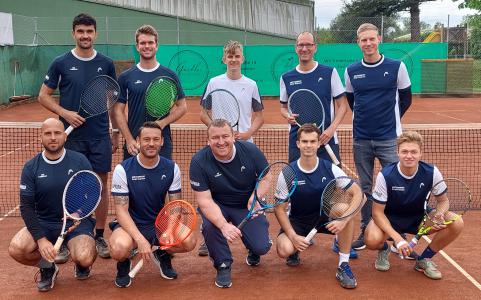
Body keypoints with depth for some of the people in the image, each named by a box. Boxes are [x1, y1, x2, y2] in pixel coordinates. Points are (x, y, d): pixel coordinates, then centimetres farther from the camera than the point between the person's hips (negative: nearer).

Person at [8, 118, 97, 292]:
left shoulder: (80, 161, -4)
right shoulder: (31, 168, -2)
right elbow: (26, 207, -5)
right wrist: (41, 239, -17)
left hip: (77, 222, -2)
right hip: (42, 223, 2)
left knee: (85, 258, -30)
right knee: (16, 249, -26)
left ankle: (81, 264, 12)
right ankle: (47, 267, 8)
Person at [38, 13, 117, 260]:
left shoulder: (106, 64, 5)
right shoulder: (61, 63, 0)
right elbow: (43, 96, 4)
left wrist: (117, 133, 8)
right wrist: (65, 113, -12)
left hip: (100, 137, 1)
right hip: (71, 137, -1)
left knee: (101, 186, 6)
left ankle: (99, 237, 18)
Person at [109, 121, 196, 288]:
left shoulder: (171, 168, -4)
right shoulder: (123, 169, -13)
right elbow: (122, 210, -15)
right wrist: (140, 239, -30)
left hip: (160, 223, 3)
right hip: (130, 225, -3)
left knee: (189, 241, -24)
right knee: (120, 247, -37)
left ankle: (163, 254, 12)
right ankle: (124, 263, 4)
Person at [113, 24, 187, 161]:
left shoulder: (170, 75, 4)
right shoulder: (125, 77, 4)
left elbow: (182, 106, 6)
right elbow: (118, 111, 3)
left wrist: (163, 123, -11)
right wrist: (129, 139, -8)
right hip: (134, 144, 0)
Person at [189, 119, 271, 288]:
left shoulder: (250, 150, -17)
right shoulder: (199, 162, -22)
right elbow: (204, 200, -26)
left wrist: (256, 196, -21)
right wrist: (224, 225, -42)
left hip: (247, 206, 1)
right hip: (217, 206, -1)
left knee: (261, 247, -16)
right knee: (210, 225, -35)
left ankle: (253, 251, 26)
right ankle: (223, 265, -6)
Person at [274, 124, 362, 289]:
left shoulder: (330, 169, -13)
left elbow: (357, 193, -17)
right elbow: (280, 209, -10)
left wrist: (344, 220, -32)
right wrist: (293, 236, -23)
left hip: (326, 217, 1)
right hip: (298, 221, -1)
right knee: (284, 250, -30)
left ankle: (343, 266, -19)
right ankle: (296, 249, 12)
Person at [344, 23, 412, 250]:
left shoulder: (396, 67, -2)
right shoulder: (351, 71, 4)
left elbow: (406, 99, 7)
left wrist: (391, 119, 6)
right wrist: (365, 118, 9)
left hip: (389, 138, -2)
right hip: (361, 139, 2)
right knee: (365, 188, 10)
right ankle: (365, 231, 20)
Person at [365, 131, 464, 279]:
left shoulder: (431, 172, -17)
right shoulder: (385, 175, -23)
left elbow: (443, 200, -2)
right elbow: (378, 212, -19)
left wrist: (439, 214, -27)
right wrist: (397, 238, -32)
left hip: (419, 217, 3)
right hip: (390, 218, -3)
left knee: (456, 223, -21)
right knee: (372, 240, -36)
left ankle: (424, 259, 3)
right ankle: (384, 249, 7)